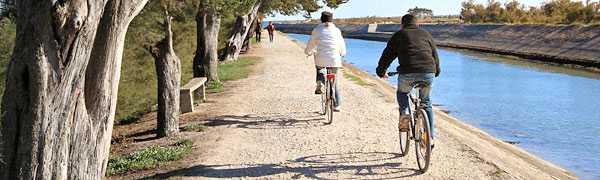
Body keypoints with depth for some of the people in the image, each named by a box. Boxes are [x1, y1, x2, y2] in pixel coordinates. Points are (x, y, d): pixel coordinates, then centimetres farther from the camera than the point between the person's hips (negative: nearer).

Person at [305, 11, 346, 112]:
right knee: (334, 82, 19)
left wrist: (309, 52, 37)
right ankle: (337, 105, 17)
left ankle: (320, 83, 8)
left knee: (319, 67, 36)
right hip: (335, 60, 1)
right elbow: (342, 45, 19)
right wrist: (342, 53, 42)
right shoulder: (336, 31, 8)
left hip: (321, 59, -1)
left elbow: (310, 44, 14)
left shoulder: (317, 30, 4)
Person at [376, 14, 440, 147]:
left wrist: (381, 72, 32)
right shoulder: (426, 34, 24)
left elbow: (387, 55, 16)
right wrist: (436, 72, 50)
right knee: (426, 103, 23)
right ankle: (430, 137, 19)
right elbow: (435, 55, 32)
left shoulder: (399, 35, 16)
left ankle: (404, 113, 2)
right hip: (428, 74, 2)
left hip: (407, 74, -2)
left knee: (402, 93, 30)